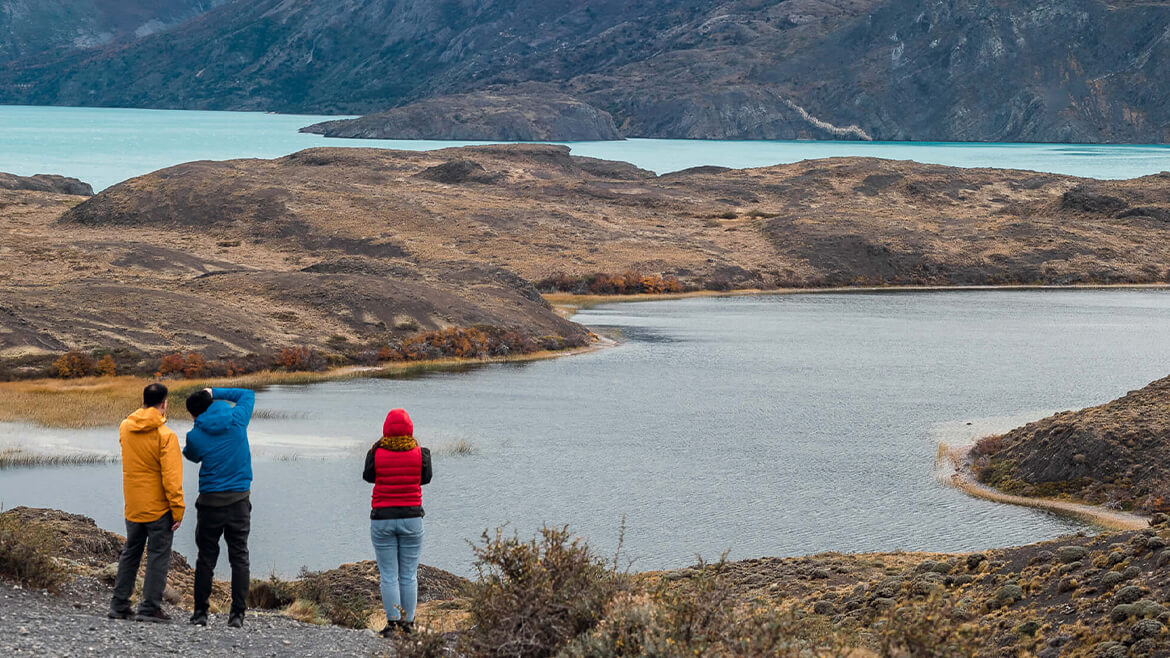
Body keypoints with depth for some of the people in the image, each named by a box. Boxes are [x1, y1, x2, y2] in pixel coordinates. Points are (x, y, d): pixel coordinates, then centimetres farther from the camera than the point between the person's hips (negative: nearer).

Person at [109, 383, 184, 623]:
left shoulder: (125, 428, 3)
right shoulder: (165, 435, -16)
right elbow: (171, 477, -18)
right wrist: (178, 509, -13)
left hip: (132, 506, 6)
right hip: (158, 507, -6)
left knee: (130, 553, 17)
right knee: (158, 556, 1)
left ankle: (119, 605, 18)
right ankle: (150, 607, -2)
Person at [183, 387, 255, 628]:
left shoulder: (195, 436, -6)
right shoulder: (236, 420, -2)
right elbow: (247, 394, 17)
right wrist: (215, 393, 17)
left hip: (211, 500, -1)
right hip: (239, 499, 1)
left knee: (206, 558, 7)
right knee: (239, 556, 3)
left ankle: (200, 612, 8)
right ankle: (238, 613, -3)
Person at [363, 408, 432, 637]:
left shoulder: (377, 454, -9)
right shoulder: (419, 454, -7)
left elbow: (368, 476, 7)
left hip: (382, 519, -1)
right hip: (411, 517, 1)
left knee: (388, 575, 5)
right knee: (409, 575, 9)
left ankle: (392, 622, 0)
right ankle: (408, 622, 9)